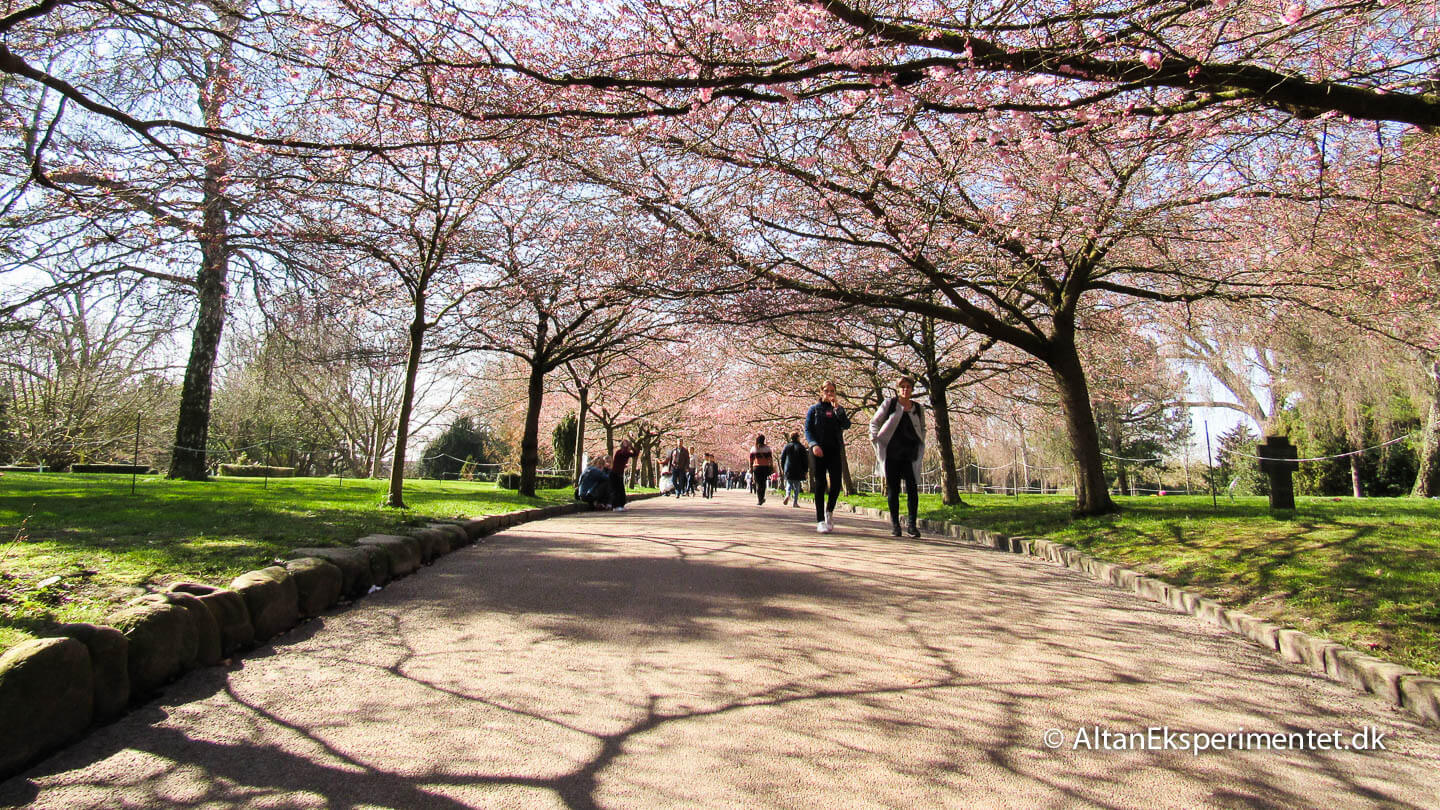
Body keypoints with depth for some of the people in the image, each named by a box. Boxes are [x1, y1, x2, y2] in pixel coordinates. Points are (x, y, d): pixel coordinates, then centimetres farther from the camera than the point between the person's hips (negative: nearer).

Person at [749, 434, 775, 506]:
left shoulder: (753, 448, 2)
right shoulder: (767, 448, -2)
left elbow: (751, 460, 5)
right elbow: (770, 459, -4)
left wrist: (751, 469, 12)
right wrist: (772, 468, 2)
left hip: (756, 468, 1)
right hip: (765, 467, 0)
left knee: (758, 484, 5)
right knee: (763, 483, 13)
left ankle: (759, 500, -2)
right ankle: (761, 498, 15)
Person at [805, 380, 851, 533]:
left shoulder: (838, 409, 14)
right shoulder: (814, 409, 8)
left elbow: (846, 425, -2)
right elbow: (808, 429, 2)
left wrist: (837, 408, -8)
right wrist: (814, 445, -14)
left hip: (835, 450, 2)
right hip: (819, 450, -2)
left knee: (836, 483, -6)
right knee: (820, 484, -3)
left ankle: (829, 511, 20)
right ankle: (820, 521, -1)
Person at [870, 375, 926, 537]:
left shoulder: (918, 408, 11)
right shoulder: (889, 403, 3)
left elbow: (922, 429, 25)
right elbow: (874, 422, 7)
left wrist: (921, 444, 10)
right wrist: (874, 437, -9)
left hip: (910, 453, 2)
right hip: (891, 452, -2)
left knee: (912, 488, -7)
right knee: (893, 489, 3)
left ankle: (911, 524, 0)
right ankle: (895, 524, 12)